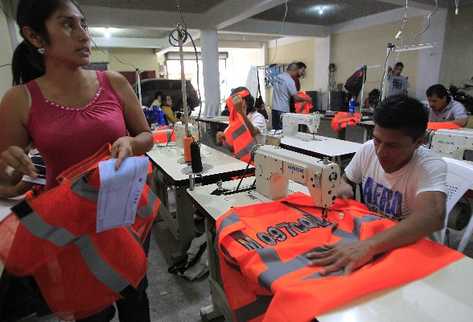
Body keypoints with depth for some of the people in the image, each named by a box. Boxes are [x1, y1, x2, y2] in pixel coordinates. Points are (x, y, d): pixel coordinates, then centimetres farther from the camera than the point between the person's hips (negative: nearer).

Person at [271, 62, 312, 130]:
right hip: (283, 110, -8)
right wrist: (306, 99, 5)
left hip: (274, 108, 8)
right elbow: (296, 98, -13)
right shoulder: (290, 80, -13)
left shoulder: (278, 77, 9)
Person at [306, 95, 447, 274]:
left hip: (410, 245, -4)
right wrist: (344, 188, -16)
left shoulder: (431, 167, -22)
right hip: (366, 234, 5)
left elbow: (433, 217, -40)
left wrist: (369, 245, -52)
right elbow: (345, 180, 7)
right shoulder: (368, 149, -9)